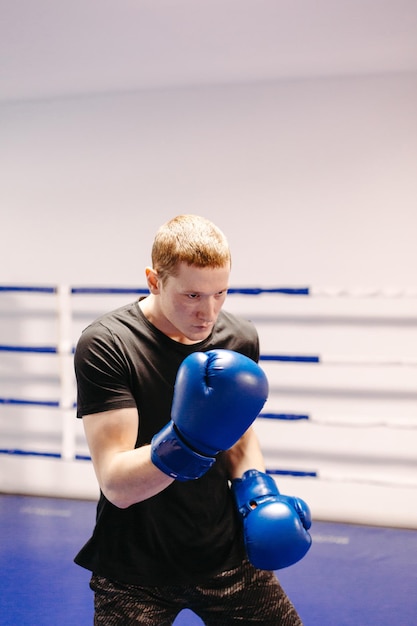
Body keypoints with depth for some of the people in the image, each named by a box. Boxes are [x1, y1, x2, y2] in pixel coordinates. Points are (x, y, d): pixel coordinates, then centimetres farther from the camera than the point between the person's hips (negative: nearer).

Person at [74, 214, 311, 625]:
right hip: (135, 570, -4)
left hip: (226, 554, 4)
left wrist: (255, 488, -7)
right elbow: (116, 485, -25)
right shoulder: (104, 345, -20)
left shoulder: (240, 340, -3)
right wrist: (188, 440, -41)